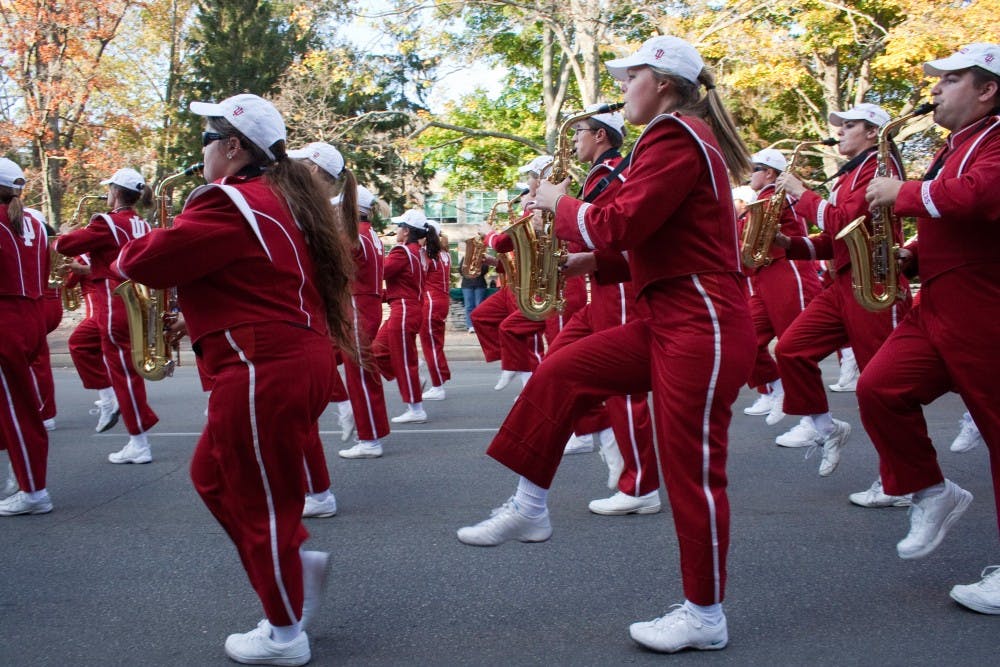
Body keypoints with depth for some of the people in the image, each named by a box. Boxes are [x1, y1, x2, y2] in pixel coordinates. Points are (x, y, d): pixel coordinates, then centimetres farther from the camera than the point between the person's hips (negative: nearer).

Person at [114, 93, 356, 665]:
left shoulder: (230, 202, -15)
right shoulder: (282, 195, 15)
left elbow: (148, 260, -16)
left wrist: (128, 255, 7)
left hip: (264, 367, -10)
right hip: (294, 356, 10)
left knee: (261, 496, 4)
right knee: (215, 473, 22)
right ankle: (297, 558, 23)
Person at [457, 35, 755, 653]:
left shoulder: (674, 138, -13)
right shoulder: (684, 137, 18)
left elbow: (617, 226, -19)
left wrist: (559, 202, -2)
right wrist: (590, 257, 11)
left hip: (702, 326, -10)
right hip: (671, 320, 10)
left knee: (692, 469, -2)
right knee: (560, 374, 8)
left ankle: (705, 617, 11)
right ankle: (530, 510, 17)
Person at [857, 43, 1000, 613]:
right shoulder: (954, 147, 20)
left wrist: (902, 193, -16)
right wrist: (913, 256, 10)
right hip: (937, 308, 9)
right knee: (879, 389, -5)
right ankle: (934, 493, 12)